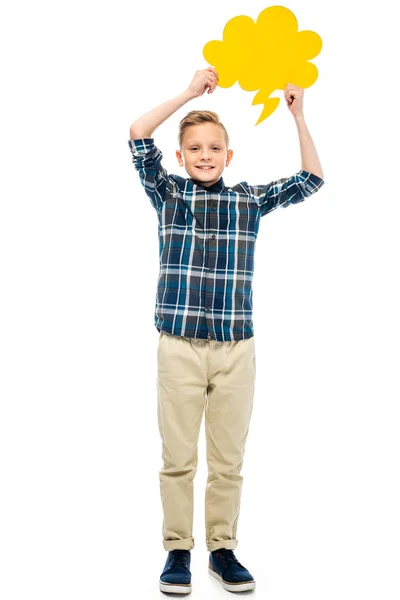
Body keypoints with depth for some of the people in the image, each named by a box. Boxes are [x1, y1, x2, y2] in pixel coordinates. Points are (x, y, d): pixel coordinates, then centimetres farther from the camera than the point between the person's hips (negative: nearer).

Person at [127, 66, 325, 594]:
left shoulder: (251, 200, 9)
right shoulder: (167, 194, 5)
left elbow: (311, 179, 10)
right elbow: (139, 136, -6)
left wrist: (298, 117, 3)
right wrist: (191, 92, -5)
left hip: (237, 348, 2)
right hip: (180, 347, -1)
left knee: (229, 459, 9)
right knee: (178, 458, 6)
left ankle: (223, 549, 24)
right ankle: (178, 551, 20)